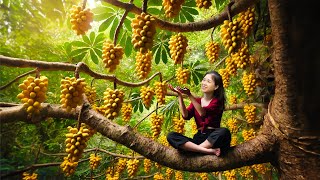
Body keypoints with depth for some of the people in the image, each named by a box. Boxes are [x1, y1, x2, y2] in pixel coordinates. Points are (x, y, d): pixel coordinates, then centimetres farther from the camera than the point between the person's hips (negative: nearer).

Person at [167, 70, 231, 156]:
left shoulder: (217, 101, 1)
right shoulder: (196, 101, 13)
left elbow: (203, 113, -20)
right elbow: (186, 116, -6)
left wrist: (189, 95, -30)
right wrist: (180, 95, -13)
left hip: (214, 138, -3)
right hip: (199, 137, 3)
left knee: (224, 132, -35)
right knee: (171, 136, -19)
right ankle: (209, 151, -27)